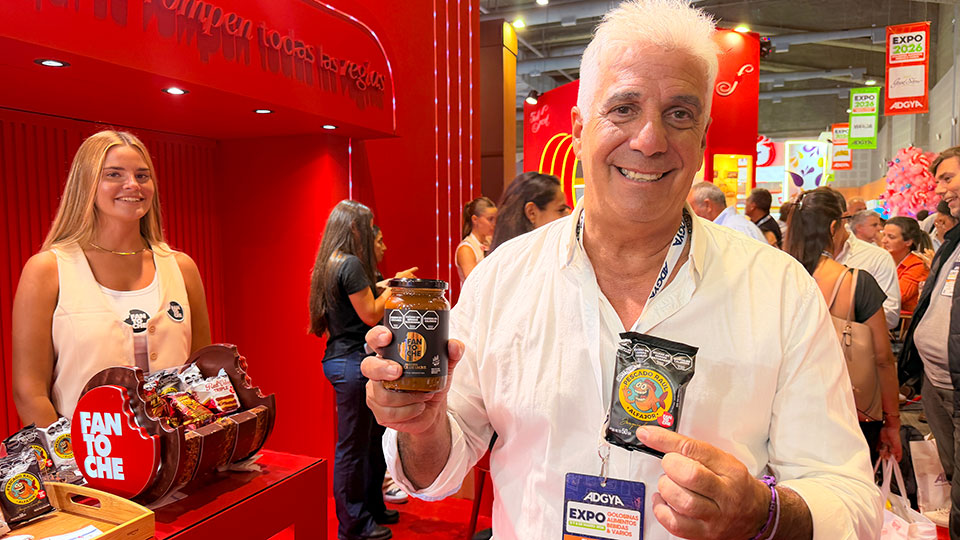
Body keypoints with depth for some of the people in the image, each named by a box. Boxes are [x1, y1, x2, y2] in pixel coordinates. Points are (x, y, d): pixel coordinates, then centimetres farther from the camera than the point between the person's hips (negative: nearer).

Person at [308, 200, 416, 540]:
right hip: (353, 362, -10)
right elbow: (370, 314, -16)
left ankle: (372, 508, 32)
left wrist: (390, 287, 17)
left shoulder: (330, 264, 13)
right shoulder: (350, 264, -17)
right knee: (353, 446, 2)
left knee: (371, 439, 19)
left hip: (340, 359, 10)